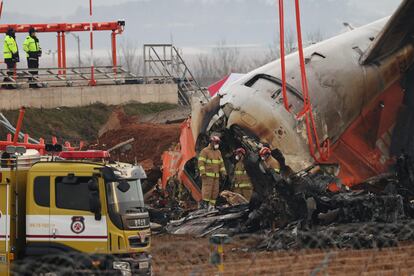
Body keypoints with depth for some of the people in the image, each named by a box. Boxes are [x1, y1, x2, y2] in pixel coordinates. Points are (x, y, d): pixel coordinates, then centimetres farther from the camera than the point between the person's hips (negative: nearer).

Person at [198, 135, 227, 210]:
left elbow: (221, 163, 18)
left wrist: (223, 172, 7)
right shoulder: (205, 151, -6)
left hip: (215, 175, 7)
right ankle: (204, 204, -8)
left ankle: (211, 205, 6)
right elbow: (201, 162, -12)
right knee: (207, 190, -13)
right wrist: (202, 172, -21)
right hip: (207, 175, -6)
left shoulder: (218, 152, 15)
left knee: (215, 190, 2)